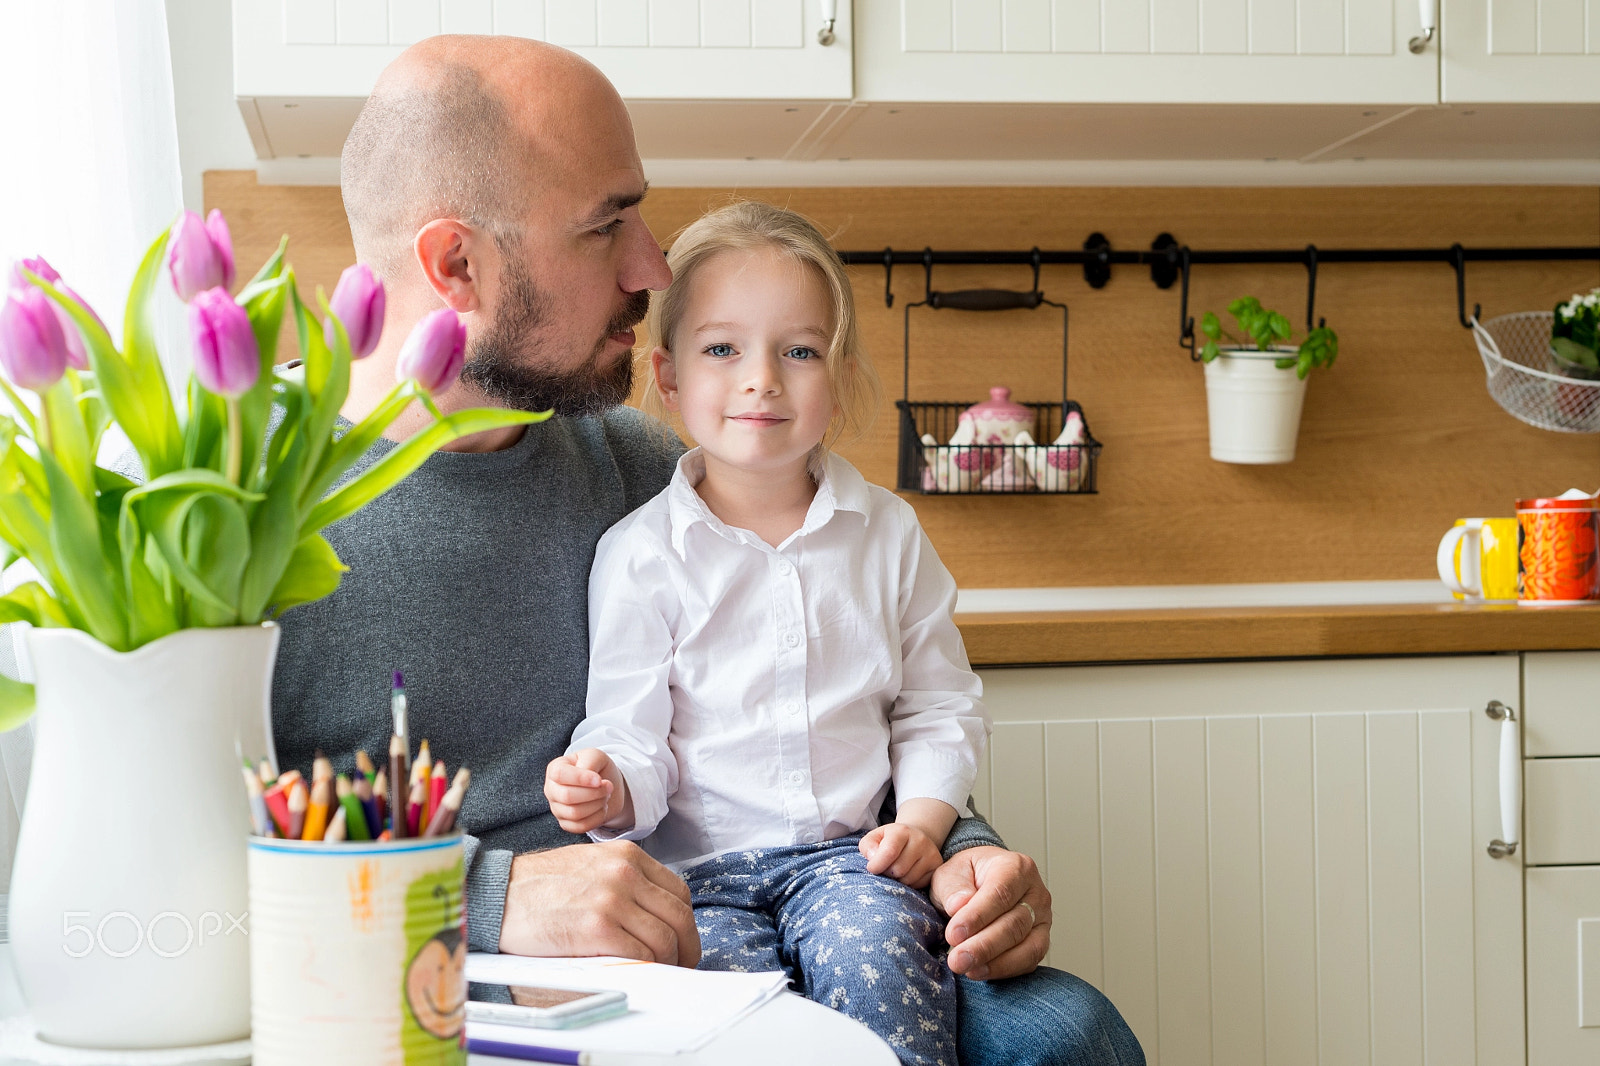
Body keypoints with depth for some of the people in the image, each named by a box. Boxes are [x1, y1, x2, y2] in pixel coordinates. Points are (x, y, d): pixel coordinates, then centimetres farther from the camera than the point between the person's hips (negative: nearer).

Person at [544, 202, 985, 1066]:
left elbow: (939, 709, 14)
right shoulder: (640, 553, -1)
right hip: (702, 868, -2)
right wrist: (609, 786, -24)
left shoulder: (888, 532, 8)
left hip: (848, 853, 2)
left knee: (877, 951, -28)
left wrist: (921, 819, -2)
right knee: (730, 988, -30)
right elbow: (633, 733, -1)